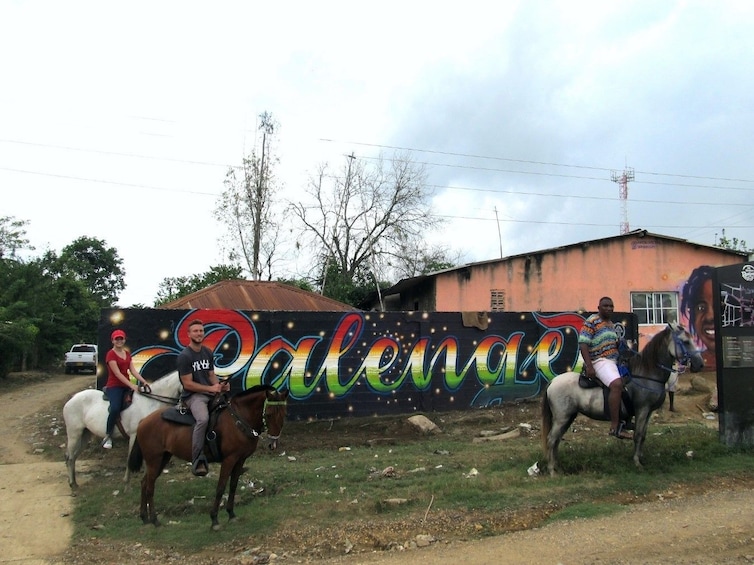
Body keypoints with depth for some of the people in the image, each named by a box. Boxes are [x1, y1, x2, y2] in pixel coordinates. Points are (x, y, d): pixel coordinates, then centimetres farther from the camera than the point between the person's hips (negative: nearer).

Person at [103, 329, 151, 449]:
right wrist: (132, 385, -25)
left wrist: (144, 381, -9)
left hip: (126, 385, 7)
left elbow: (133, 370, 6)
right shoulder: (111, 354, -8)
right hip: (114, 386, -7)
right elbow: (117, 373, -17)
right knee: (115, 408, -31)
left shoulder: (127, 353, 14)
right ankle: (108, 436, -13)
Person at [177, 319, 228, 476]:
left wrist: (220, 385, -4)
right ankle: (198, 461, -29)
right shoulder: (184, 356, -9)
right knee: (203, 419, -35)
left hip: (211, 393, 7)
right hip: (193, 395, -7)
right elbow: (188, 384, -12)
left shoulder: (208, 352, 12)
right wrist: (210, 388, -14)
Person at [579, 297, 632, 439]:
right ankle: (615, 427, -30)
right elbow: (583, 344, -15)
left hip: (614, 361, 10)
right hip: (599, 361, -10)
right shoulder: (591, 322, -7)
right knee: (617, 384, -30)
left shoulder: (611, 324, 20)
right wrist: (589, 366, -23)